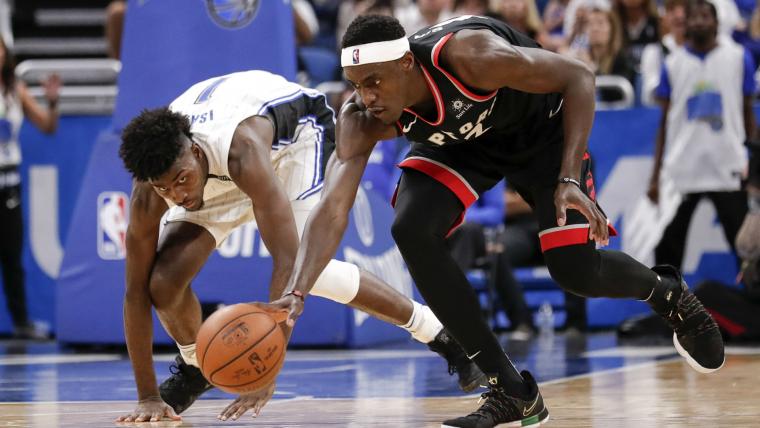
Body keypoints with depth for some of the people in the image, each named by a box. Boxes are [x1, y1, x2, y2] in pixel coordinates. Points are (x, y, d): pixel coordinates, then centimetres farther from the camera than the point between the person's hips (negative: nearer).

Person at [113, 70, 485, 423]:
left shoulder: (241, 150, -45)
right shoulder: (148, 190, -31)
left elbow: (288, 261, -49)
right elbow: (136, 291, -25)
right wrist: (147, 397, -28)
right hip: (217, 173, 4)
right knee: (164, 278, -17)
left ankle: (438, 334, -8)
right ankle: (194, 368, 15)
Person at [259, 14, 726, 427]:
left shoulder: (466, 55, -41)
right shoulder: (359, 121, -29)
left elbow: (578, 77, -31)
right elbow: (333, 208, -34)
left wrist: (569, 180, -39)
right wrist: (296, 291, -51)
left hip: (540, 124, -4)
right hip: (460, 139, 4)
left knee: (576, 270, -13)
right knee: (412, 230, -22)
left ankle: (668, 293, 26)